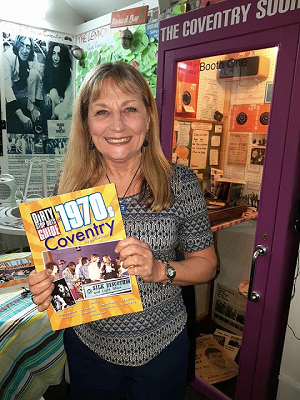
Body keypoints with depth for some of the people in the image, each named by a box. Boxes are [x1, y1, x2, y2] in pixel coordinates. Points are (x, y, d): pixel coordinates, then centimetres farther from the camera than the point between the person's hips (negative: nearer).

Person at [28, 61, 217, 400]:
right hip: (88, 343, 2)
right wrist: (45, 286, -17)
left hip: (161, 346, -1)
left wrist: (160, 270, -25)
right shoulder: (71, 186, -11)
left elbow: (206, 264, -7)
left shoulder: (181, 183, -15)